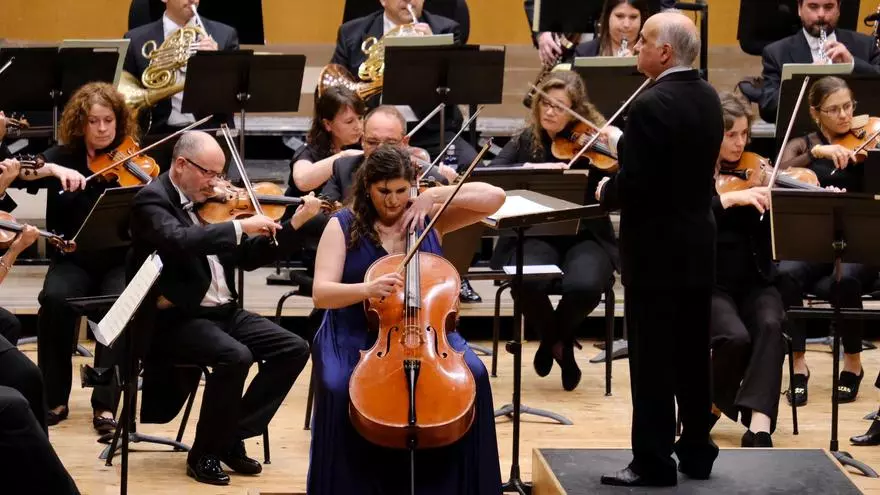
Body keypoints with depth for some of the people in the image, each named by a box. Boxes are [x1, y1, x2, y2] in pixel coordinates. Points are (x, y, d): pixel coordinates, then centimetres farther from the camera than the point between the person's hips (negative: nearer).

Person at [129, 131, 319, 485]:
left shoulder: (209, 201, 11)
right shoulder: (152, 200, -11)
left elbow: (248, 258, 17)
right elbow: (179, 241, -33)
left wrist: (294, 224, 6)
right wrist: (239, 226, -30)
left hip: (223, 311, 8)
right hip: (175, 320, -8)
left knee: (294, 349, -4)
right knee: (235, 356, -32)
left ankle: (232, 437, 3)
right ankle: (205, 453, -12)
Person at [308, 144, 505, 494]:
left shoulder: (430, 218, 4)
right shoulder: (342, 226, -4)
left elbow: (494, 197, -4)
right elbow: (321, 293, -14)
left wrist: (436, 196, -12)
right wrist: (366, 289, -34)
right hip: (357, 336, -2)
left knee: (472, 376, -25)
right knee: (339, 387, -33)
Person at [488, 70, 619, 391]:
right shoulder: (525, 143, 6)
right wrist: (529, 168, -25)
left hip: (585, 238, -1)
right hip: (536, 237, 1)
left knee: (584, 285, -34)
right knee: (529, 283, -33)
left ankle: (560, 337, 4)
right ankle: (552, 338, 3)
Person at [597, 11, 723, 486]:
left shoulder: (650, 106, -21)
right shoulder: (709, 99, 6)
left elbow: (633, 185, -23)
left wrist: (606, 192, -3)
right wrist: (624, 146, 12)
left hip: (655, 248, -8)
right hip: (697, 244, 8)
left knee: (652, 360, -1)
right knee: (692, 354, 15)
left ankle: (654, 462, 3)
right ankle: (697, 452, 23)